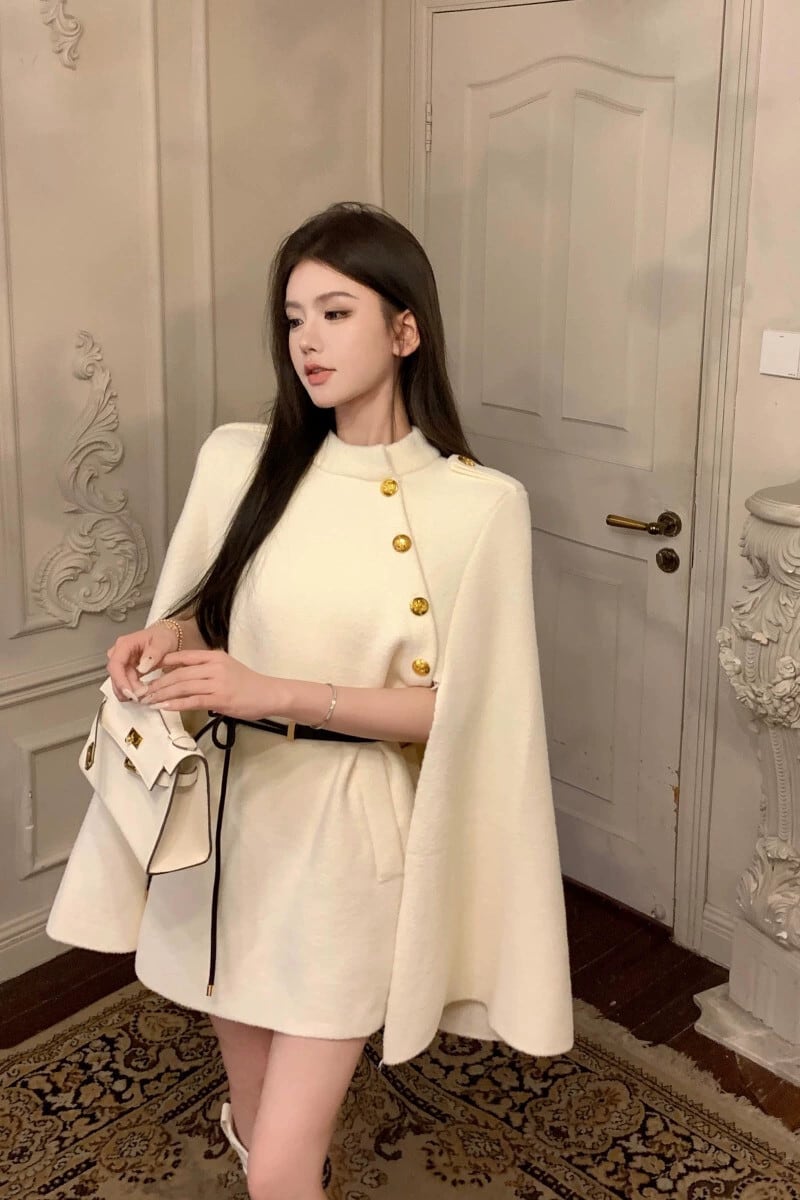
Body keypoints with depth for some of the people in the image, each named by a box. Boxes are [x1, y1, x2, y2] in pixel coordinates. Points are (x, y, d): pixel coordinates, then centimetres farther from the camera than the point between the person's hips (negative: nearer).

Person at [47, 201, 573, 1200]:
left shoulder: (478, 503, -11)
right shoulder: (237, 461, -1)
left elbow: (449, 708, -11)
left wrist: (275, 695, -22)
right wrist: (167, 637, -12)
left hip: (348, 834, -3)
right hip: (223, 813, 4)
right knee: (254, 1119, 21)